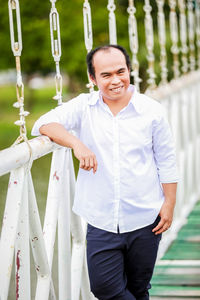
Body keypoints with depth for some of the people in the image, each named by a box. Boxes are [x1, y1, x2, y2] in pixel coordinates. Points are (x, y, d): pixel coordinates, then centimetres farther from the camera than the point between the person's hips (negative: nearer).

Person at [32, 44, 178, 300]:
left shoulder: (152, 111, -1)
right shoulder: (84, 106, 0)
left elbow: (166, 162, 5)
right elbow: (44, 124, -14)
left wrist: (169, 204, 0)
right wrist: (77, 143, -30)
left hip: (144, 220, 0)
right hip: (101, 220, 1)